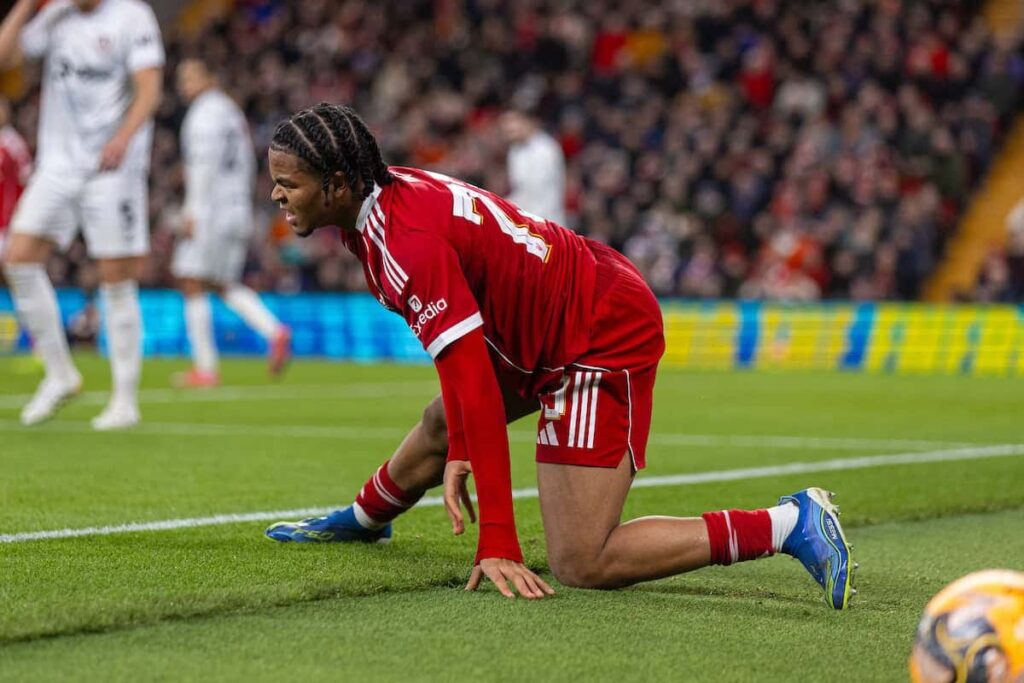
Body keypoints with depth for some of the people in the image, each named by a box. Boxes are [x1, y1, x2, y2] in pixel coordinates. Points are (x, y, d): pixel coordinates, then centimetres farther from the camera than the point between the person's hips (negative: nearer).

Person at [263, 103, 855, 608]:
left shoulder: (408, 242, -27)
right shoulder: (390, 196, 1)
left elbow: (477, 391, -30)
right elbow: (462, 353, 9)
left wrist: (498, 547, -29)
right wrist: (460, 450, 3)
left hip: (607, 336, -10)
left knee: (580, 566, -13)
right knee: (441, 423, 28)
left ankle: (793, 523, -13)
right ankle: (363, 519, 58)